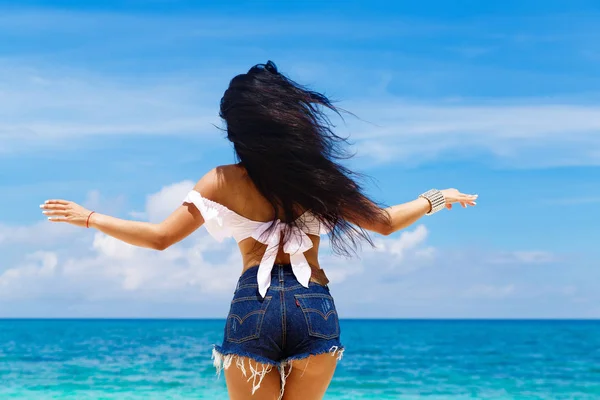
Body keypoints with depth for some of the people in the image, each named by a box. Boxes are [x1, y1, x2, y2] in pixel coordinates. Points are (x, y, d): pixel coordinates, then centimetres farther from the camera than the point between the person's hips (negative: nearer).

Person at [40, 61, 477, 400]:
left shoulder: (224, 181, 0)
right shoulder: (319, 177, 2)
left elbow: (160, 237, 2)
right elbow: (384, 222, 9)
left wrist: (87, 217, 14)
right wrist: (436, 199, 27)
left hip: (252, 308, -1)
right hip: (314, 307, 1)